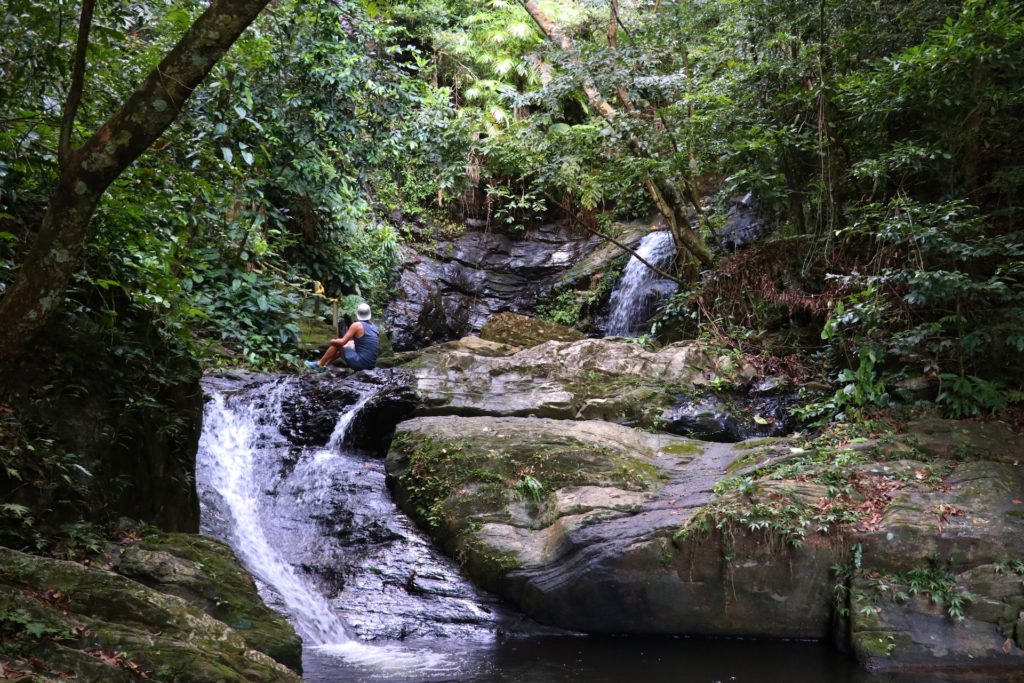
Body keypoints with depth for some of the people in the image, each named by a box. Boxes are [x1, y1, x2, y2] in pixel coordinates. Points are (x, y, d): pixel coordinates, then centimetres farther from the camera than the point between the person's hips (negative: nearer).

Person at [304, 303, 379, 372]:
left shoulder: (356, 325, -11)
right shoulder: (373, 326, 10)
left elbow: (342, 342, -12)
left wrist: (333, 341, 9)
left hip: (360, 364, -7)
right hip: (371, 365, 7)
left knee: (335, 344, 9)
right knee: (349, 343, 29)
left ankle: (319, 364, 23)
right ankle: (325, 365, 36)